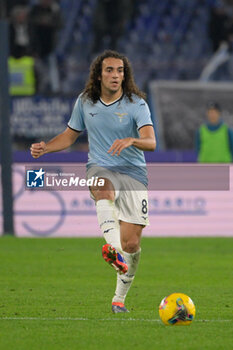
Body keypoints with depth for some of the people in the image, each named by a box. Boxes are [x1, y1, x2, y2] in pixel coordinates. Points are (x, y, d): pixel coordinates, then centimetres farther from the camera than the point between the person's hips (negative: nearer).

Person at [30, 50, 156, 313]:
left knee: (131, 243, -6)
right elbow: (70, 135, 20)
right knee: (104, 190, -39)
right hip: (100, 170, 1)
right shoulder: (85, 102, 5)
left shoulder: (136, 104, -5)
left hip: (133, 173, -1)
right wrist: (45, 148, 2)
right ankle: (112, 248, -63)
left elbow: (151, 142, -18)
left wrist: (131, 140, -39)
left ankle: (119, 298, 18)